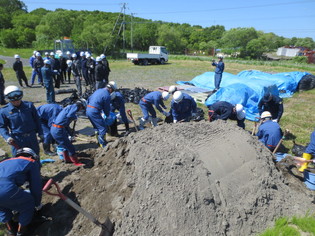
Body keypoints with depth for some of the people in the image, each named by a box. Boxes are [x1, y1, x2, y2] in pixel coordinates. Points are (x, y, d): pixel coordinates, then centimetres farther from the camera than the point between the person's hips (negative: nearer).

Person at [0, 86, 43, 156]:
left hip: (32, 137, 2)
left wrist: (40, 133, 7)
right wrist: (7, 137, -19)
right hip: (17, 139, -2)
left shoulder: (29, 105, -4)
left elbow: (36, 120, 4)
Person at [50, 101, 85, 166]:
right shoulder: (75, 106, -6)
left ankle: (67, 159, 44)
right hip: (58, 130, -10)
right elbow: (70, 115, -29)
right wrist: (75, 117, -6)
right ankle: (76, 162, 18)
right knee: (70, 147, 4)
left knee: (66, 145, 28)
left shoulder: (69, 107, 21)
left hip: (54, 129, 10)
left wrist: (69, 135, 32)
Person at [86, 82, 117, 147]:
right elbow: (107, 108, -2)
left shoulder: (98, 90, 15)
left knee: (96, 127, 23)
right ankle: (103, 145, 9)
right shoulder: (107, 95, -11)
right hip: (94, 112, -9)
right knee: (103, 128, 2)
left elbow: (89, 99, 21)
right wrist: (108, 115, 17)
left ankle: (99, 142, 35)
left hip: (88, 110, 9)